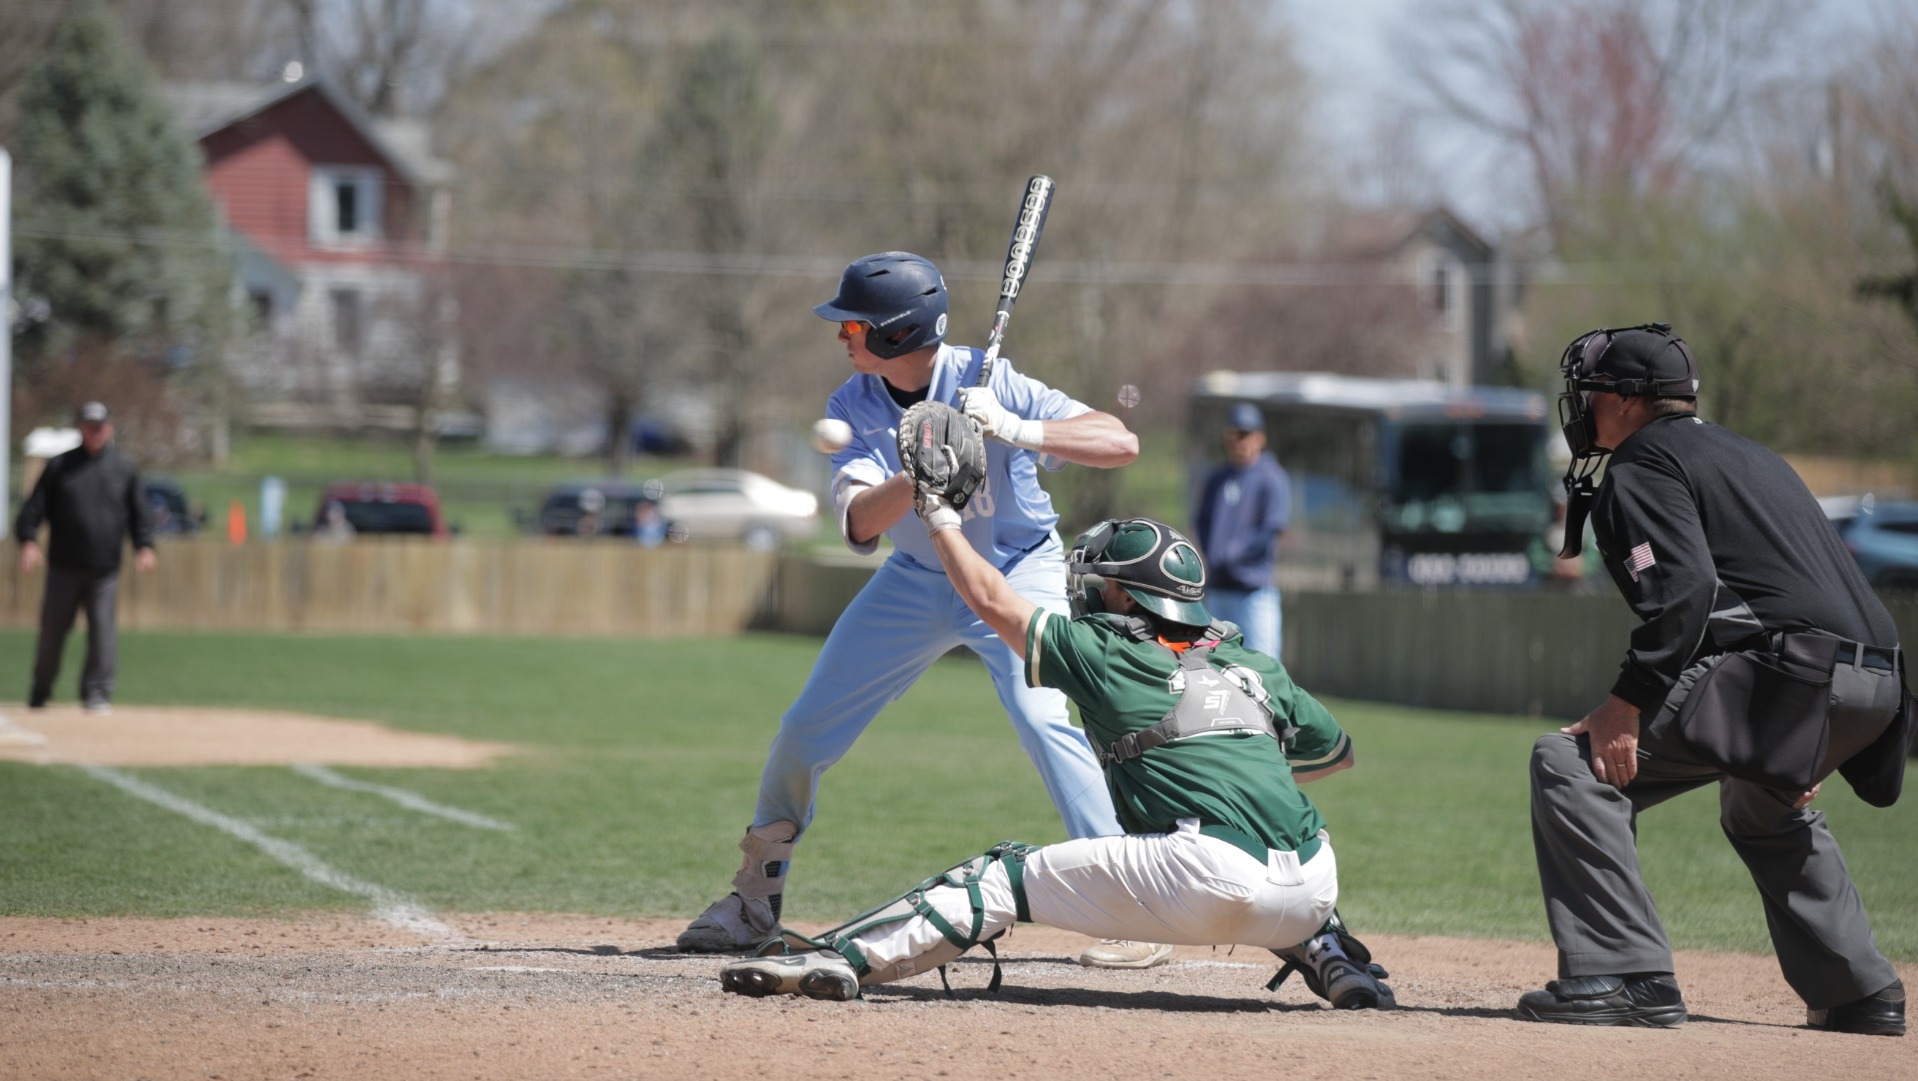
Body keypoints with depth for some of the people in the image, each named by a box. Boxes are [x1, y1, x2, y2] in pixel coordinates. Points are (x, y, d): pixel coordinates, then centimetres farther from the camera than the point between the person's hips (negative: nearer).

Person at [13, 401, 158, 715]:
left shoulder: (124, 468, 8)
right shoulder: (60, 466, 5)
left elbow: (138, 514, 12)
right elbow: (33, 509, 3)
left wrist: (144, 546, -5)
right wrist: (28, 541, -14)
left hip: (105, 571, 0)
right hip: (63, 568, 0)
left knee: (102, 631, -9)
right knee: (52, 631, 5)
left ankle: (97, 693, -7)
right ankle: (39, 694, 18)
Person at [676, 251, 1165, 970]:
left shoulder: (990, 383, -23)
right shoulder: (851, 407, -12)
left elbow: (1121, 443, -30)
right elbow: (860, 524, -25)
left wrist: (1015, 432, -43)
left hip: (1017, 572, -5)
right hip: (915, 580, 5)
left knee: (1040, 714, -28)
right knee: (808, 728, 4)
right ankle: (754, 899, 24)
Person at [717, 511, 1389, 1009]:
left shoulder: (1102, 654, 9)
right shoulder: (1256, 668, 23)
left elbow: (991, 601, 20)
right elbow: (1336, 752, 35)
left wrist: (941, 518, 33)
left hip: (1211, 877, -5)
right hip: (1312, 893, 5)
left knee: (1004, 878, 3)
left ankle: (840, 957, -8)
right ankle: (1333, 962, 17)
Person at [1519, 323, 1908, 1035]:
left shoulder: (1643, 464, 2)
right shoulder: (1750, 456, 31)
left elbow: (1684, 590, -15)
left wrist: (1628, 705, -18)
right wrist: (1807, 746, 32)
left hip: (1789, 670, -9)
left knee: (1572, 763, -8)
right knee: (1761, 809, 38)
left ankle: (1629, 977, -15)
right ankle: (1860, 993, 31)